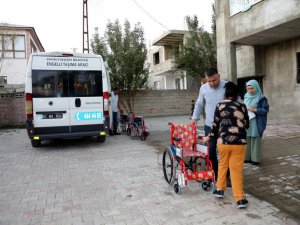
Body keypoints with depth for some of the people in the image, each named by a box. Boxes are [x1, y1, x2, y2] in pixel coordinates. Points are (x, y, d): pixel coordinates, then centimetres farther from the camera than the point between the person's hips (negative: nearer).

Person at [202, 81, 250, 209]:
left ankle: (220, 189, 30)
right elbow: (246, 125, 9)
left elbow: (216, 125, 2)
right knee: (236, 170, 5)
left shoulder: (220, 106, 0)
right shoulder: (242, 106, 1)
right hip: (239, 142, 0)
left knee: (223, 164, 21)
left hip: (223, 141, 0)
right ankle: (240, 199, 8)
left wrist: (209, 137, 16)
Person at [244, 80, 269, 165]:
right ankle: (247, 157, 20)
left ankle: (256, 159, 10)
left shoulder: (261, 98, -5)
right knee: (247, 140, 9)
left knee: (255, 140, 0)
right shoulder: (246, 97, 11)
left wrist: (254, 110, -18)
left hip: (256, 123, -5)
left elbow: (266, 110, -8)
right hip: (246, 122, 5)